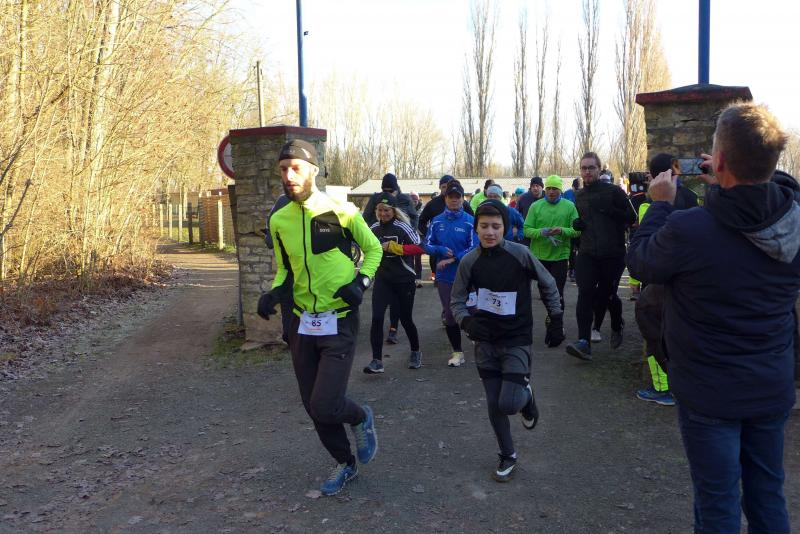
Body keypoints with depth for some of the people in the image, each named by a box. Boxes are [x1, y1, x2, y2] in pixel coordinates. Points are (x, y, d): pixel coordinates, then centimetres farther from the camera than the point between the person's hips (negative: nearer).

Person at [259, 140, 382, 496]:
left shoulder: (341, 211, -11)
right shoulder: (278, 220, 3)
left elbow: (373, 248, 3)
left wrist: (361, 282, -14)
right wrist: (274, 292, -4)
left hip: (339, 323, -5)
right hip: (302, 324, 5)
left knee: (325, 406, -12)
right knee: (312, 406, 13)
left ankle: (361, 419, 24)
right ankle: (345, 464, 37)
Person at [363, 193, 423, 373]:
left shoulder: (402, 227, -10)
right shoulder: (374, 229, 5)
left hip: (404, 280, -3)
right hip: (382, 279, 4)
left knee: (406, 319, 8)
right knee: (377, 318, -10)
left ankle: (415, 352, 34)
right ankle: (377, 360, -2)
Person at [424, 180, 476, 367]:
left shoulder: (470, 221, -8)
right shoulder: (436, 221, 2)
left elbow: (474, 248, -12)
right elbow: (427, 246, 3)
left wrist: (452, 259, -17)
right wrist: (441, 250, -16)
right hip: (444, 276, 3)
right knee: (449, 315, 10)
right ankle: (457, 352, 24)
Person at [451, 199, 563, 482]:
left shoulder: (520, 254, -12)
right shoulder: (469, 261, -7)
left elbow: (548, 285, 3)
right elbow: (457, 300, 5)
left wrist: (556, 320, 5)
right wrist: (467, 321, -15)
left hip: (517, 340, -2)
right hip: (486, 342, 3)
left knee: (508, 403, -14)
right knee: (494, 405, 8)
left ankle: (526, 395, 23)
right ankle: (508, 456, 31)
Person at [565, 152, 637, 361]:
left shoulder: (613, 191, -3)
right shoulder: (578, 196, 13)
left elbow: (631, 218, -5)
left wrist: (609, 210, -19)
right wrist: (576, 224, 5)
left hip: (613, 254, -3)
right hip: (587, 254, 3)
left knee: (608, 295, 8)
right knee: (585, 295, -12)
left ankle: (617, 328, 39)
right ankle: (584, 342, -16)